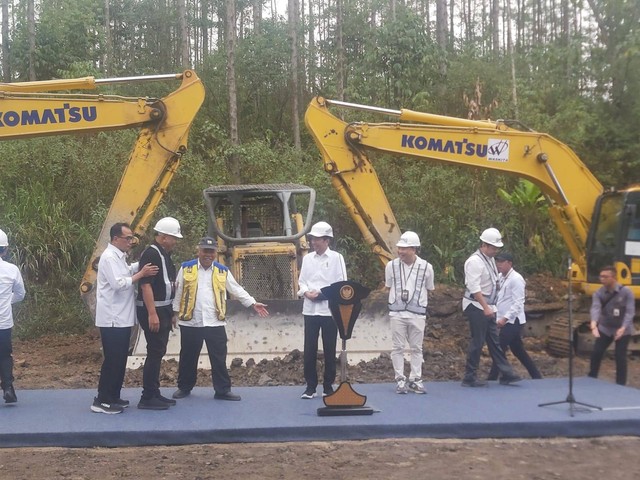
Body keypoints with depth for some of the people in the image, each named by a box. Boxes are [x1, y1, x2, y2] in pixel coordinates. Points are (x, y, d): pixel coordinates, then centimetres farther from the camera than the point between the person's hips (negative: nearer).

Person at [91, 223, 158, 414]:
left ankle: (113, 397, 21)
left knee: (119, 359, 13)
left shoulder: (118, 257, 17)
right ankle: (102, 401, -1)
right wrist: (141, 274, -20)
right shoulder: (109, 257, -15)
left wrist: (142, 266, 3)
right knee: (112, 360, -6)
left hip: (121, 318, 10)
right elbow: (119, 284, -23)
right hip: (112, 319, -10)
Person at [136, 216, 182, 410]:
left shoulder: (164, 254, 14)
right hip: (152, 310, -10)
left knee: (158, 352, 14)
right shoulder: (151, 254, -16)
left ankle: (154, 394, 22)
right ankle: (147, 398, -2)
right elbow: (146, 285, -23)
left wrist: (169, 313, 22)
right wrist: (152, 314, -27)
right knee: (155, 352, -7)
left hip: (163, 309, 10)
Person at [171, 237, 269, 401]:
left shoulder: (223, 271, 7)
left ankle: (222, 390, 11)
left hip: (215, 323, 1)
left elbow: (237, 290, 11)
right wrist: (175, 312, 4)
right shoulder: (186, 268, 3)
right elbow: (178, 291, 6)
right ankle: (184, 387, 26)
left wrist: (253, 303, 5)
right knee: (188, 357, 11)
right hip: (190, 322, -1)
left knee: (219, 358, 3)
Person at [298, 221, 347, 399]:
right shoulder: (307, 258, 10)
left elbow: (342, 283, -5)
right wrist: (306, 292, -11)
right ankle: (310, 386, 10)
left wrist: (323, 293, -15)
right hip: (310, 309, 3)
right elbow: (301, 280, 10)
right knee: (309, 349, 1)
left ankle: (328, 386, 15)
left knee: (329, 349, 4)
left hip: (330, 309, -3)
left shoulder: (336, 258, 0)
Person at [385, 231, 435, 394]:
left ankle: (415, 379, 15)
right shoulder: (391, 265, -1)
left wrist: (418, 300, 9)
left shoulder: (426, 267, -4)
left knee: (416, 348, 7)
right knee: (398, 347, 3)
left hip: (417, 313, 0)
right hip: (397, 312, 0)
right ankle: (400, 379, 10)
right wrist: (398, 298, 7)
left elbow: (428, 289, 11)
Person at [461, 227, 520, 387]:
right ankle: (470, 378, 4)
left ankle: (506, 374, 13)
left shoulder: (490, 259, 13)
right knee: (477, 342, -4)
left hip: (487, 307, 9)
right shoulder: (475, 261, -17)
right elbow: (474, 288, -22)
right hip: (476, 307, -9)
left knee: (494, 341, 10)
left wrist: (490, 307, 14)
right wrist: (485, 307, -24)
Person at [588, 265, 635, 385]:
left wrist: (622, 328, -36)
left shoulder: (626, 292, -16)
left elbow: (630, 311, -21)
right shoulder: (598, 293, -10)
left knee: (620, 357, -5)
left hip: (623, 330, -3)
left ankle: (620, 385, 7)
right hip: (605, 329, 3)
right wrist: (594, 324, -46)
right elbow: (595, 308, -26)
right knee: (596, 353, 1)